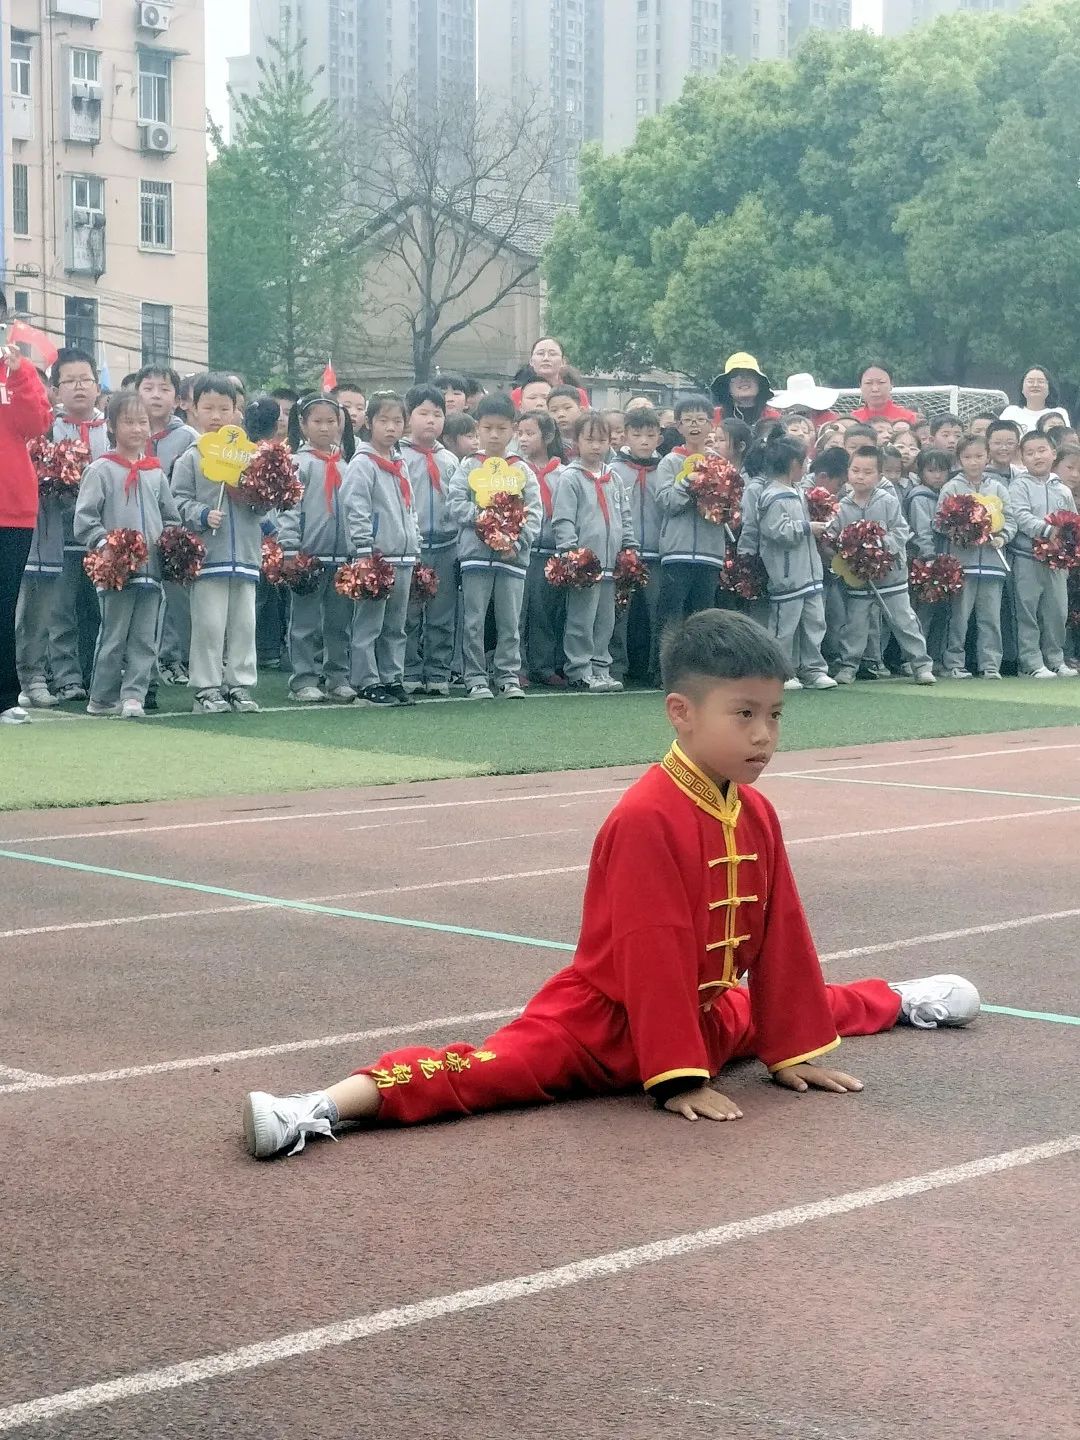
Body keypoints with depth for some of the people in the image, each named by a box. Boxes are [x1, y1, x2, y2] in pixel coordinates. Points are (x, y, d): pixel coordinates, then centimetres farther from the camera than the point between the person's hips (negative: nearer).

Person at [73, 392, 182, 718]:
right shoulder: (101, 470, -1)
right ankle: (102, 698, 10)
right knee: (114, 636, 0)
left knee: (145, 639, 3)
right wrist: (105, 544, -18)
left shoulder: (155, 472, 13)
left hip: (151, 567, 5)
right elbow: (84, 519, -6)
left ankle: (133, 695, 7)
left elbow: (172, 517, 20)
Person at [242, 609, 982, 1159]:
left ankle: (898, 1003, 61)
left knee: (819, 1004, 27)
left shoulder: (756, 813, 0)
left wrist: (795, 1046, 7)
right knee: (497, 1065, -29)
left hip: (712, 1013, 9)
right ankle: (326, 1107, -45)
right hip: (606, 1022, -8)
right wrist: (680, 1077, -26)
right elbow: (654, 958, -26)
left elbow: (781, 937, 6)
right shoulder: (648, 818, -25)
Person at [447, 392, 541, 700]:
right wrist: (483, 518, -16)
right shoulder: (468, 468, 7)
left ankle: (509, 676, 11)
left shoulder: (523, 472, 9)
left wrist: (518, 542, -12)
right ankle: (476, 678, 5)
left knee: (510, 621, 4)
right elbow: (455, 505, -2)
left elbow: (534, 514, 2)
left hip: (513, 555, 1)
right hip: (475, 552, -1)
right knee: (474, 620, 0)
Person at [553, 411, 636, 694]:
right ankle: (580, 671, -1)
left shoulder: (614, 479, 16)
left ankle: (600, 668, 17)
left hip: (610, 562, 7)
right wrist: (570, 553, -17)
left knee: (606, 620, 10)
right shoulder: (571, 477, -4)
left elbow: (625, 517, 21)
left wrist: (630, 549, 12)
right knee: (582, 619, -5)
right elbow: (563, 520, -10)